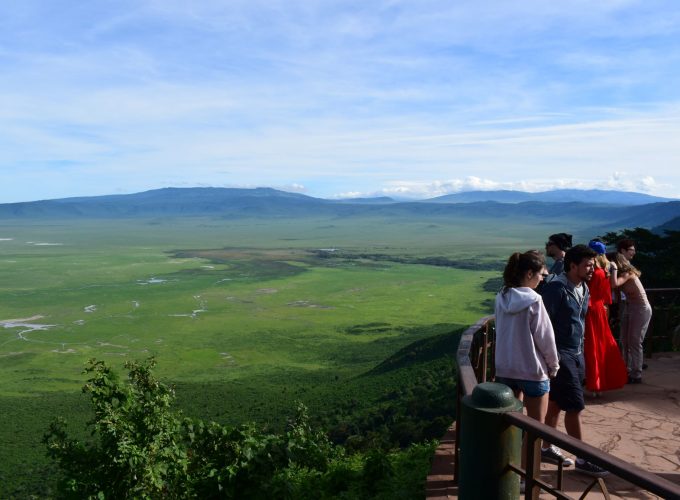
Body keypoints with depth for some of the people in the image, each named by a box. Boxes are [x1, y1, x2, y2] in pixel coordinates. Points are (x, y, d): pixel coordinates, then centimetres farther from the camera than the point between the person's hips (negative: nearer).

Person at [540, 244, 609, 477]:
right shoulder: (556, 288, -19)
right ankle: (582, 459, 12)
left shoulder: (584, 289, 9)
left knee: (556, 403, 16)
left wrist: (580, 349, 18)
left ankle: (547, 448, 29)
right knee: (575, 406, -1)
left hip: (576, 353, 8)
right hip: (560, 354, -8)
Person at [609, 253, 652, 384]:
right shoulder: (623, 274, 4)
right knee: (624, 341, 11)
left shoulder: (628, 274, -20)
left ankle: (636, 375, 2)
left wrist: (614, 268, -25)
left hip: (641, 309, -9)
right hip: (629, 308, 9)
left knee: (634, 342, -5)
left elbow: (614, 284, -36)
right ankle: (627, 371, 20)